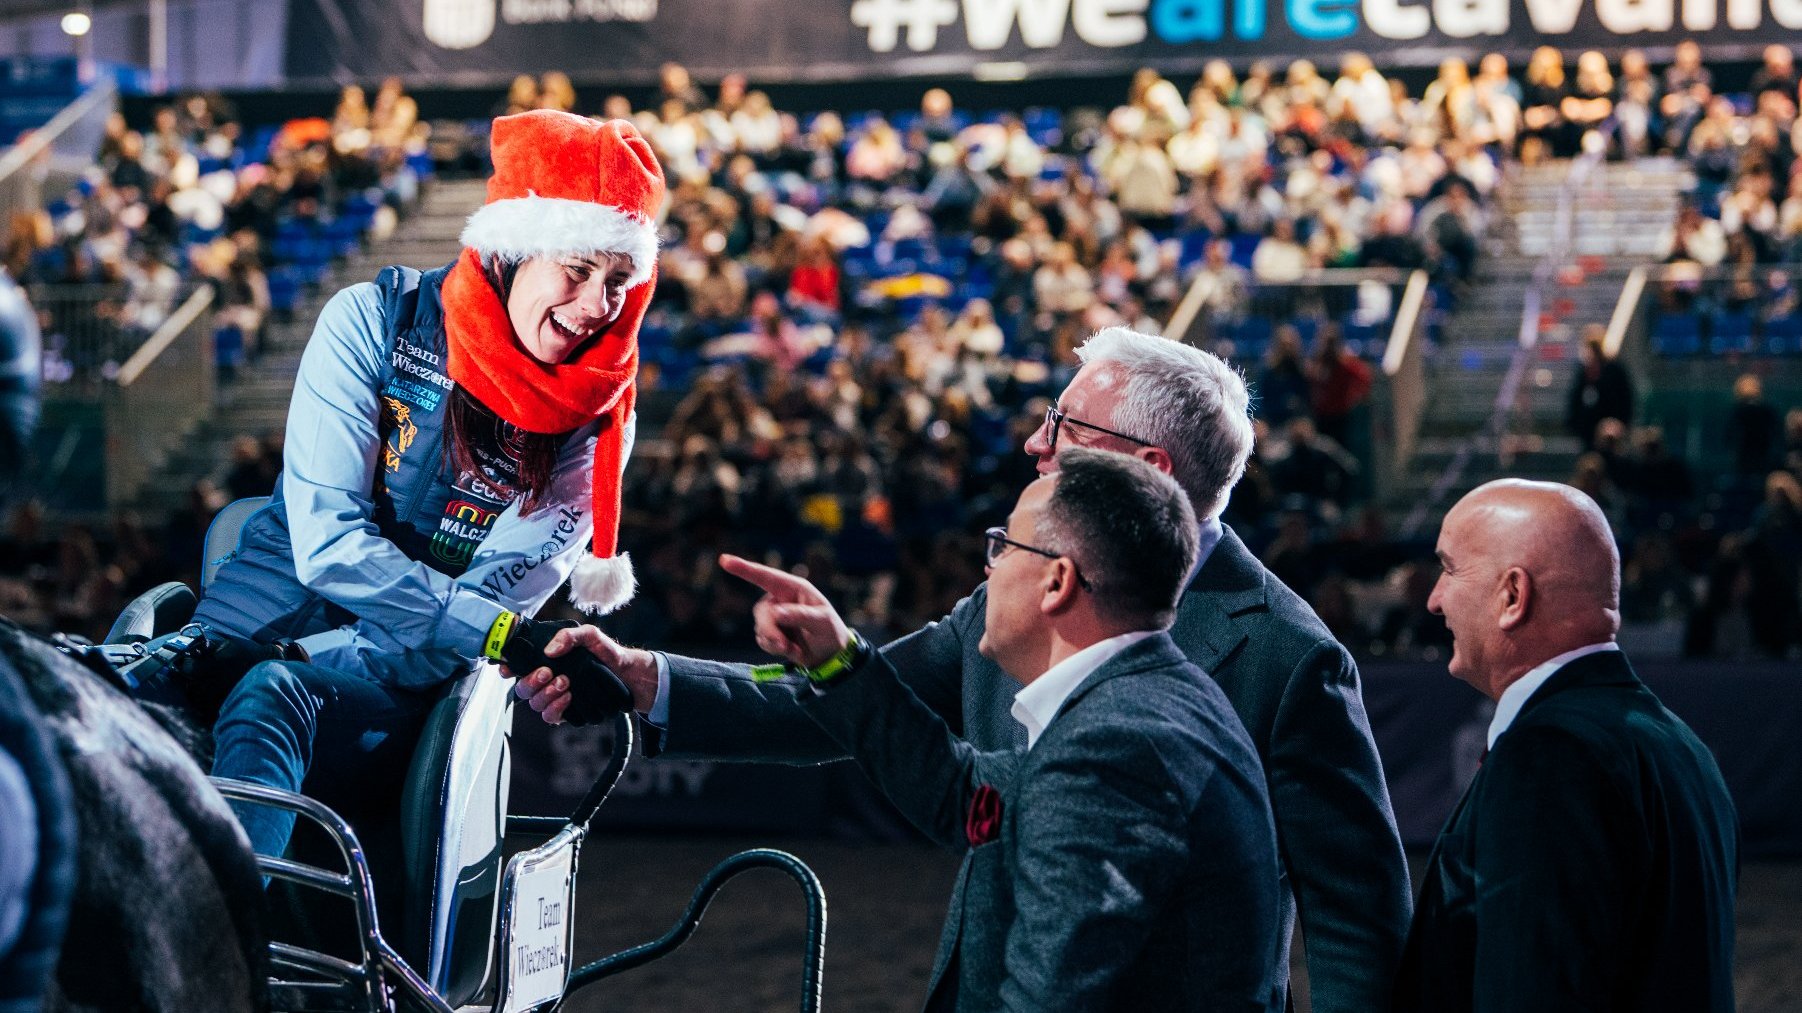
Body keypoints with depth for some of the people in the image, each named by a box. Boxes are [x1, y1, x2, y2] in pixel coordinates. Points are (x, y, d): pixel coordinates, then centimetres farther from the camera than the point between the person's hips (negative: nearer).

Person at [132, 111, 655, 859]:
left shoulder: (597, 425, 1)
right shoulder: (376, 321, -1)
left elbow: (490, 603, -6)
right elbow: (326, 541, -9)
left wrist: (291, 660, -21)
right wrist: (502, 636, -22)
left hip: (391, 692, -2)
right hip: (252, 629, 2)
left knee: (272, 696, -37)